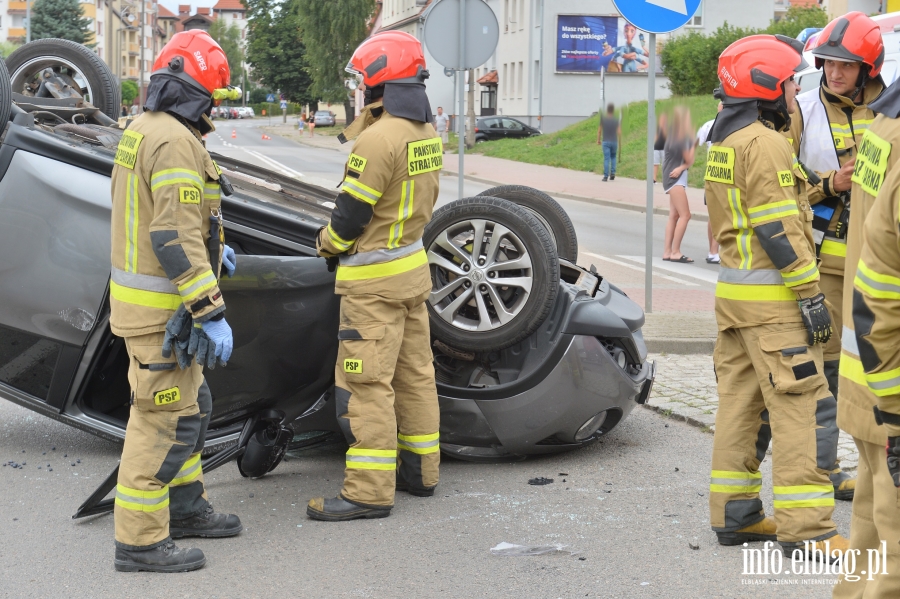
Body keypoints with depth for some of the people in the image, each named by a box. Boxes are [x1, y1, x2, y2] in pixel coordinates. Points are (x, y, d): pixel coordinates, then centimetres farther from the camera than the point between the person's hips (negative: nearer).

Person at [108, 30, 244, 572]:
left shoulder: (142, 131, 11)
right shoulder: (174, 142, -22)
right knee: (164, 419, -3)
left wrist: (209, 246, 36)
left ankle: (185, 508, 33)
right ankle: (140, 540, 3)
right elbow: (175, 239, -28)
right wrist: (212, 313, -27)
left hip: (146, 290, 10)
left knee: (188, 405, 20)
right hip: (161, 307, -10)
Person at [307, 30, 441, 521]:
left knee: (366, 384, -6)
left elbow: (351, 211, -18)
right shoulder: (427, 134, 8)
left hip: (374, 279, -10)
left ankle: (369, 492, -6)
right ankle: (420, 471, 25)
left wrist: (327, 243, 1)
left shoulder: (379, 138, -21)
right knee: (414, 372, 15)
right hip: (413, 265, 10)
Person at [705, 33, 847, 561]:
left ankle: (734, 515, 20)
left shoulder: (724, 141, 15)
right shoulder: (764, 143, -16)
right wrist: (812, 295, -19)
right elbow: (778, 230, -20)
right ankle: (806, 531, -9)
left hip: (734, 291, 10)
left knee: (742, 400, 14)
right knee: (803, 408, -8)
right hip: (773, 299, -10)